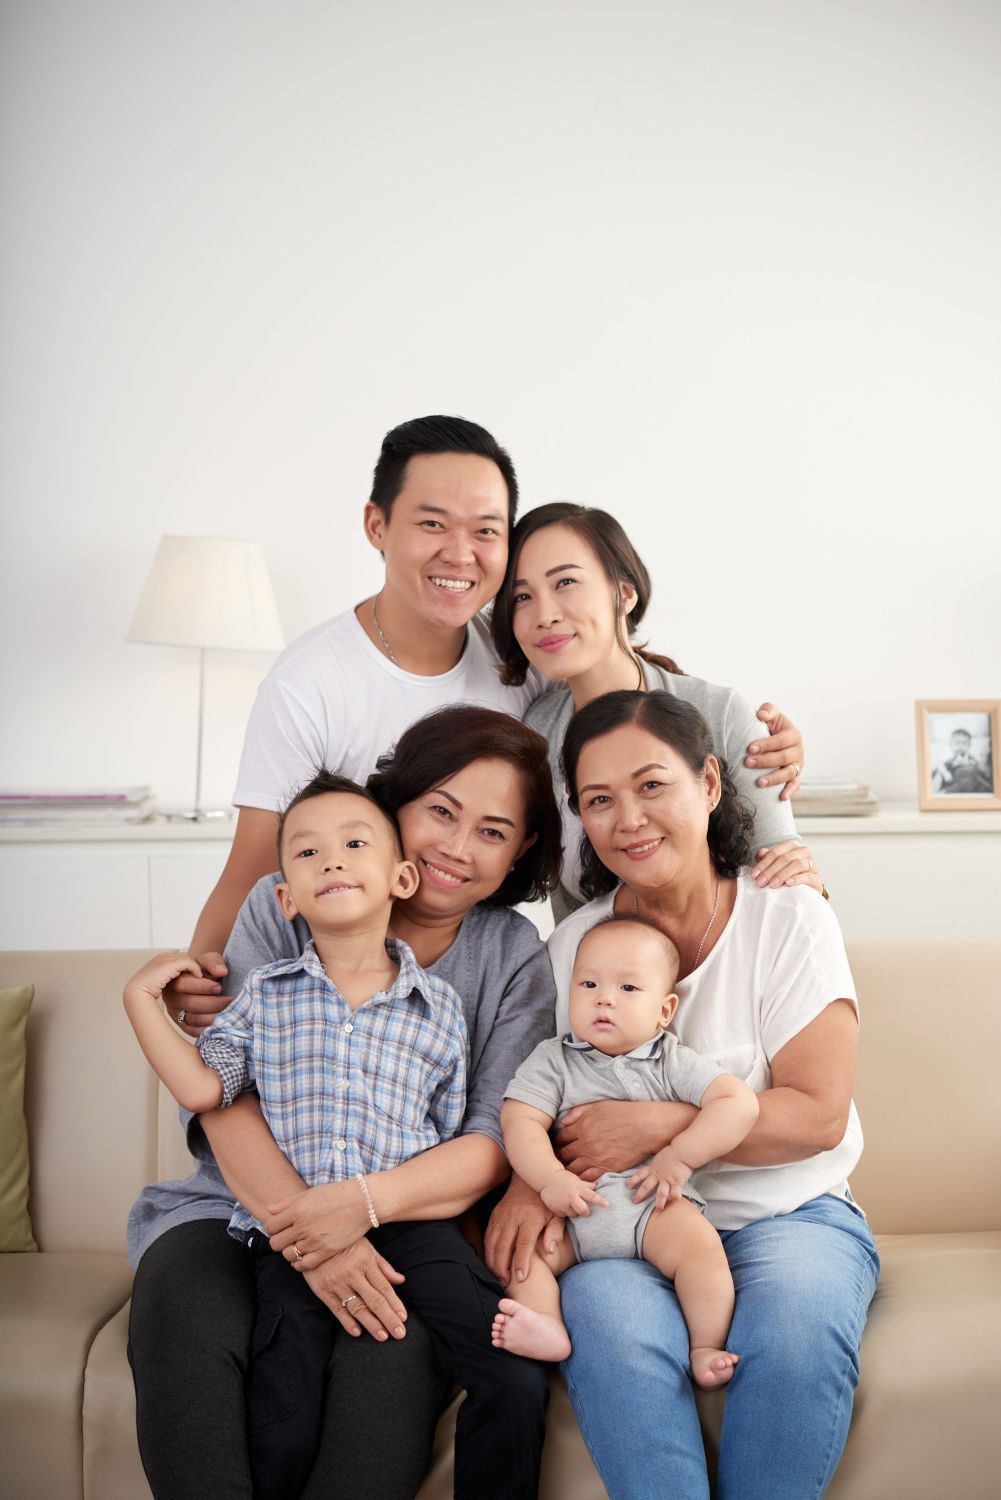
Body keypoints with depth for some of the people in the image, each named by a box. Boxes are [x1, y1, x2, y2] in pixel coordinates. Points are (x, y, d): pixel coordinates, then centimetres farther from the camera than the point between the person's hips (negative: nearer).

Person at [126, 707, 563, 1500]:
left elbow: (497, 1143, -6)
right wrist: (307, 1230, -25)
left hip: (413, 1223, 0)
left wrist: (365, 1202, -26)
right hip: (244, 1204, 1)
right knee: (184, 1325, -31)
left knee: (395, 1343, -33)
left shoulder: (515, 958, 4)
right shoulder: (284, 906, 1)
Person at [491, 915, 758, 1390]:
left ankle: (707, 1349, -18)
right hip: (571, 1209, 2)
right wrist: (551, 1180, -21)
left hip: (654, 1205, -1)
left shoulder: (672, 1062, 5)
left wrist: (679, 1158, -13)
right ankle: (548, 1329, -27)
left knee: (699, 1242, -27)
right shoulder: (552, 1059, 8)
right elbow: (520, 1122, -4)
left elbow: (739, 1103, -4)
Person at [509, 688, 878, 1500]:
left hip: (790, 1214, -1)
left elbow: (819, 1115, -9)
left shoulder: (788, 917, -3)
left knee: (798, 1327, -33)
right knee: (611, 1326, -31)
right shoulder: (571, 947, 5)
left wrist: (656, 1125, -19)